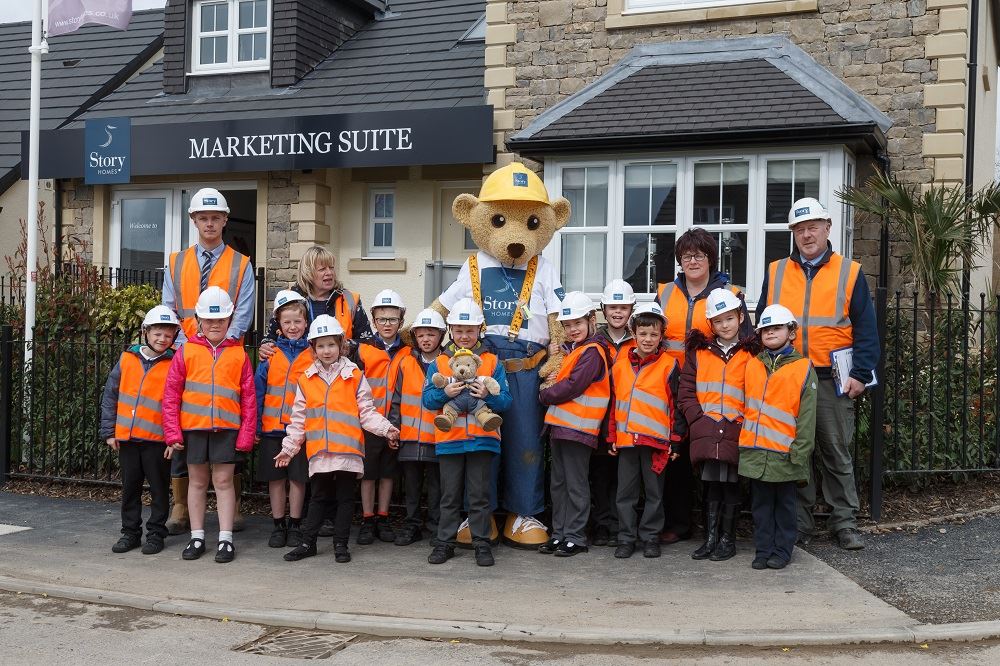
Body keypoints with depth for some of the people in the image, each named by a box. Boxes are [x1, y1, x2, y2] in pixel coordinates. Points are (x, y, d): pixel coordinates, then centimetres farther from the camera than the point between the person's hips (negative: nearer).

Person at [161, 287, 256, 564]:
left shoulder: (238, 354, 3)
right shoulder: (186, 351, 3)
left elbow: (248, 398, 2)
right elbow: (171, 393, 3)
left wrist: (246, 435, -3)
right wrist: (173, 432, -3)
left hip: (227, 428, -1)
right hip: (193, 427, 1)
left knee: (224, 481, 3)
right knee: (197, 482, 12)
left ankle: (225, 539, 11)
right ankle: (197, 537, 21)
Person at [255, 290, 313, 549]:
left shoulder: (313, 354, 2)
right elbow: (258, 390, 4)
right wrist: (255, 423, -1)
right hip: (273, 427, 1)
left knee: (298, 478, 5)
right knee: (275, 478, 8)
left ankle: (295, 526, 17)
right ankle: (278, 526, 19)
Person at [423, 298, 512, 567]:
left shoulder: (492, 362, 5)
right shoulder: (438, 363, 6)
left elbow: (505, 400, -1)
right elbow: (427, 398, -1)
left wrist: (488, 395, -20)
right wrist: (445, 393, -20)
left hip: (482, 438, -1)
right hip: (449, 439, 1)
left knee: (480, 495, 5)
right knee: (450, 496, 9)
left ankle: (481, 543, 14)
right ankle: (445, 543, 18)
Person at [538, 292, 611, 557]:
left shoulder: (592, 351, -12)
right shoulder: (570, 350, 19)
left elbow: (573, 386, -18)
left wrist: (545, 395, -6)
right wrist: (554, 381, 4)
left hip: (578, 426, -10)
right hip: (559, 425, 10)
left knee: (576, 484, -2)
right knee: (559, 483, 13)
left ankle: (575, 537, 5)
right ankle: (559, 534, 21)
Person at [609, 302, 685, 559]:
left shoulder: (669, 365, -1)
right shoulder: (620, 364, 9)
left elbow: (677, 405, -1)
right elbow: (614, 403, 14)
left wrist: (675, 440, -4)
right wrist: (612, 437, 12)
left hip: (656, 440, -3)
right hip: (626, 439, 3)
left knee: (654, 492, 7)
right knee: (626, 492, 9)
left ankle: (650, 537, 18)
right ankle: (626, 538, 18)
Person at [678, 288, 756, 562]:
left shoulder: (750, 354, 4)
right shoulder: (699, 352, 11)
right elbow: (686, 391, 9)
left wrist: (744, 424, -9)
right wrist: (698, 418, -3)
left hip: (735, 432, -2)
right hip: (705, 431, 2)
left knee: (730, 486, 3)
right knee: (711, 485, 5)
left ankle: (728, 539, 14)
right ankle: (711, 538, 13)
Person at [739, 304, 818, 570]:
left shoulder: (803, 369, -3)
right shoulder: (752, 366, 8)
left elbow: (806, 417, -5)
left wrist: (799, 455, -9)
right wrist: (745, 443, 7)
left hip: (784, 455, -3)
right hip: (755, 452, 3)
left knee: (784, 505, 9)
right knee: (761, 505, 10)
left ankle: (782, 551, 18)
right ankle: (763, 550, 18)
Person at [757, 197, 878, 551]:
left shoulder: (850, 272, 3)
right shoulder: (775, 272, 9)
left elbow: (865, 328, 1)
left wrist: (860, 373, -7)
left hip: (832, 381, -2)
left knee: (836, 454, 5)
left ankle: (845, 523, 14)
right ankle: (798, 523, 16)